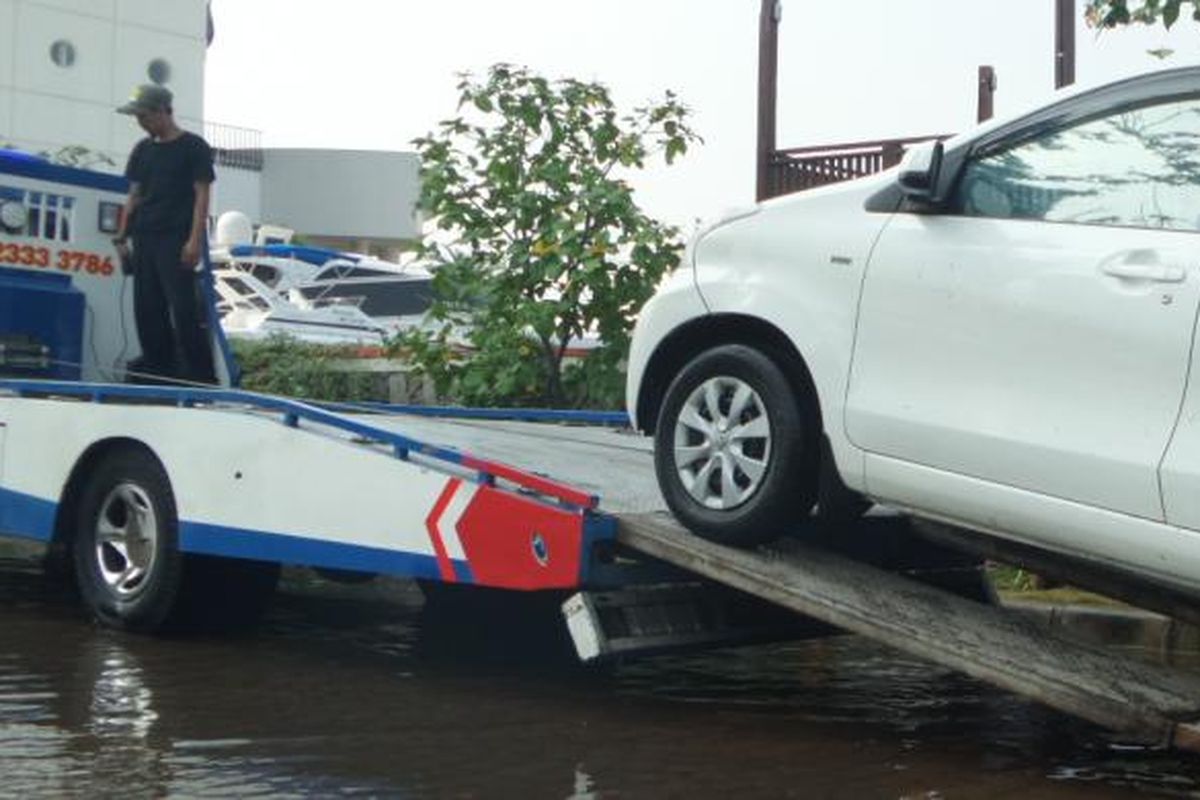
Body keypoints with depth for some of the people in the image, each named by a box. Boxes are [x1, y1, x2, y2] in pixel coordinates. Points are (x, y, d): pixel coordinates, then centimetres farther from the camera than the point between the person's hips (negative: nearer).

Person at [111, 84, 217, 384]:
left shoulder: (193, 147, -1)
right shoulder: (142, 150, 17)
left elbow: (202, 195, -5)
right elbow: (134, 195, 19)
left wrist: (195, 241, -14)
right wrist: (121, 237, 11)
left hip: (176, 240, -7)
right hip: (144, 240, 7)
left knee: (184, 310, -12)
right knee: (147, 310, 6)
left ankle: (201, 377, -9)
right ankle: (157, 372, 13)